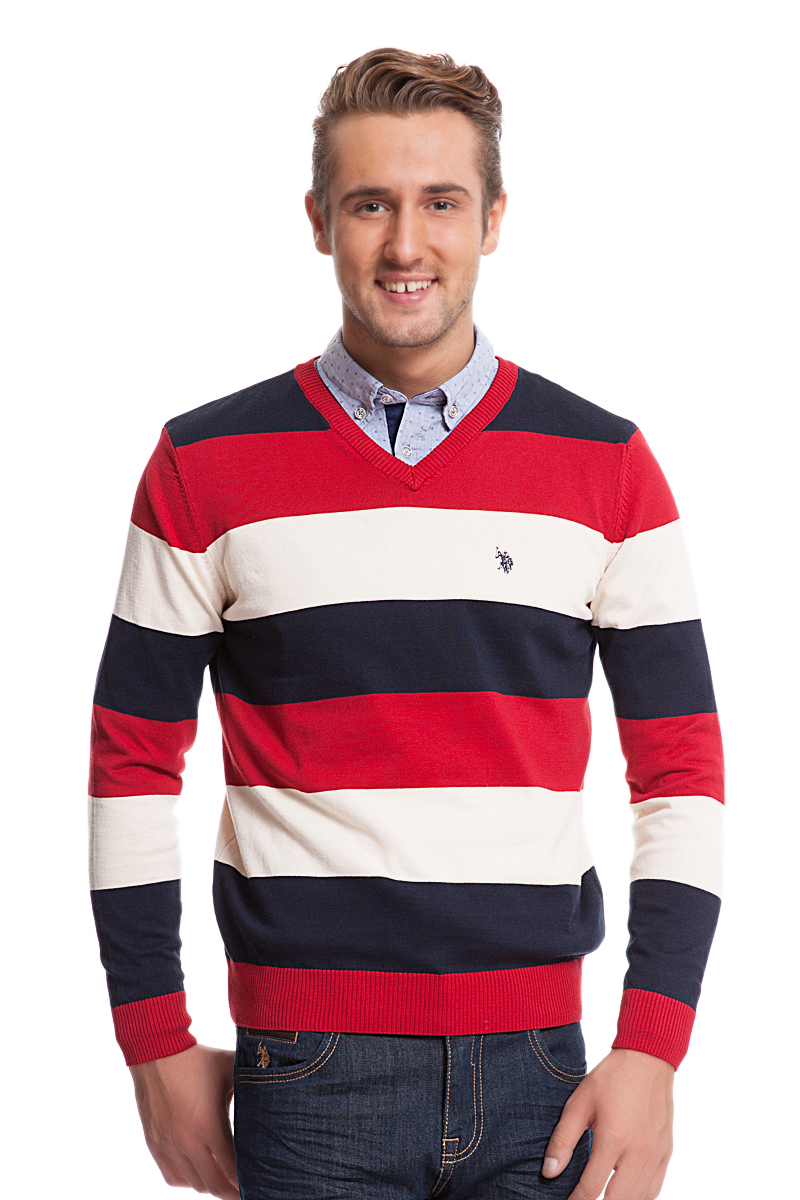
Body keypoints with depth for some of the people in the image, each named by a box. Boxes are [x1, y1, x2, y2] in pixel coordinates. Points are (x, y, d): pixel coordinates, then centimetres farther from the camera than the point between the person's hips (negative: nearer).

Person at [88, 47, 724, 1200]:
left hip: (535, 1066, 1)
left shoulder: (607, 467, 2)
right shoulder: (207, 467, 0)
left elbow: (682, 771, 3)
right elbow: (134, 763, 5)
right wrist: (160, 1048, 3)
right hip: (308, 1065, -1)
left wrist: (651, 1053, -4)